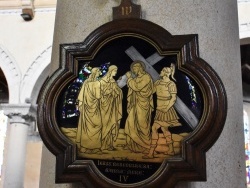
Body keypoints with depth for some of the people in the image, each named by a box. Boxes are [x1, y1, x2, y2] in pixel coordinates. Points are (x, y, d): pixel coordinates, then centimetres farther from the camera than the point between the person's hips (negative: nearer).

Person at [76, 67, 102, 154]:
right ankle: (94, 146, 1)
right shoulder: (97, 83, -13)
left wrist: (80, 103, 13)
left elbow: (81, 95, 6)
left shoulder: (86, 82, 5)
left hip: (86, 107, 6)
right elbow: (98, 96, -15)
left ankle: (84, 145, 18)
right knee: (95, 125, 0)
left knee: (85, 125, 11)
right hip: (94, 107, -6)